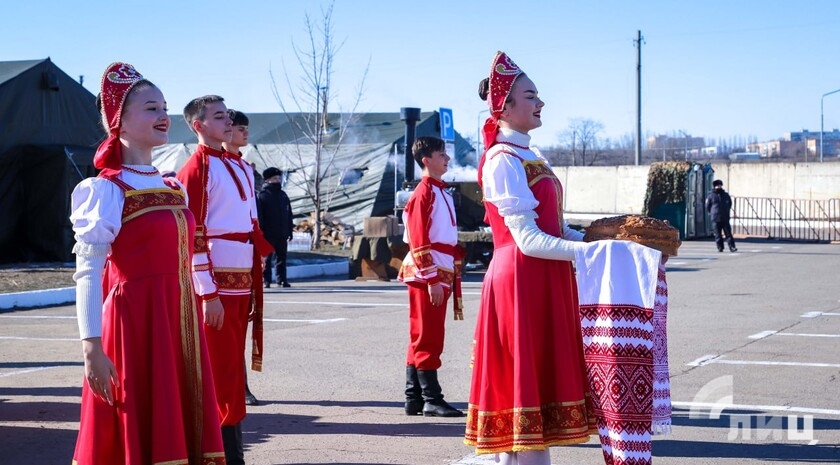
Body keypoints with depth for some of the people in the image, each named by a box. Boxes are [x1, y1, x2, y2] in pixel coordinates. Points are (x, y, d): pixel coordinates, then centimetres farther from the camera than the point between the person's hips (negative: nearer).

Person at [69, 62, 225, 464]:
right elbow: (88, 272, -13)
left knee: (183, 430, 9)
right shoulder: (107, 189, -8)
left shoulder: (175, 188, 14)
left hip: (179, 323, 7)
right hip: (134, 323, -7)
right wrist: (91, 347, -19)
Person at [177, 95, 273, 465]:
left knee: (231, 368, 11)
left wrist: (255, 281, 17)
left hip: (243, 283, 8)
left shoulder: (240, 167, 16)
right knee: (223, 372, -4)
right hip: (216, 284, -8)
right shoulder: (196, 169, -9)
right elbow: (192, 237, -13)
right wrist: (208, 293, -17)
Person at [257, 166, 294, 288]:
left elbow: (289, 215, 18)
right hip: (267, 234, -5)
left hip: (282, 234, 5)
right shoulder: (262, 195, -4)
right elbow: (259, 215, -9)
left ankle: (282, 279, 12)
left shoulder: (283, 196, 15)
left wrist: (289, 231, 13)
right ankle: (266, 280, 4)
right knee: (266, 258, -1)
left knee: (281, 257, 7)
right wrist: (260, 231, -15)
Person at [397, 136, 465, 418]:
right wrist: (433, 279, -19)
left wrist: (446, 278, 18)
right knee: (428, 339, -6)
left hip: (440, 276, 9)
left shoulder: (442, 192, 17)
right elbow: (418, 241, -17)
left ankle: (414, 399, 15)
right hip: (427, 277, -9)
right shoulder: (424, 193, -12)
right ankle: (431, 400, -3)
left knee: (422, 338, 11)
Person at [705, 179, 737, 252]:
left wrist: (726, 211, 15)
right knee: (718, 234, 0)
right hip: (716, 219, -2)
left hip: (725, 218, 2)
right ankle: (720, 247, 7)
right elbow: (707, 207, 8)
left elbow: (730, 204, 23)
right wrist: (712, 213, 6)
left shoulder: (726, 195, 10)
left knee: (728, 233, -2)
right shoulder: (711, 196, 2)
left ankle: (732, 247, -5)